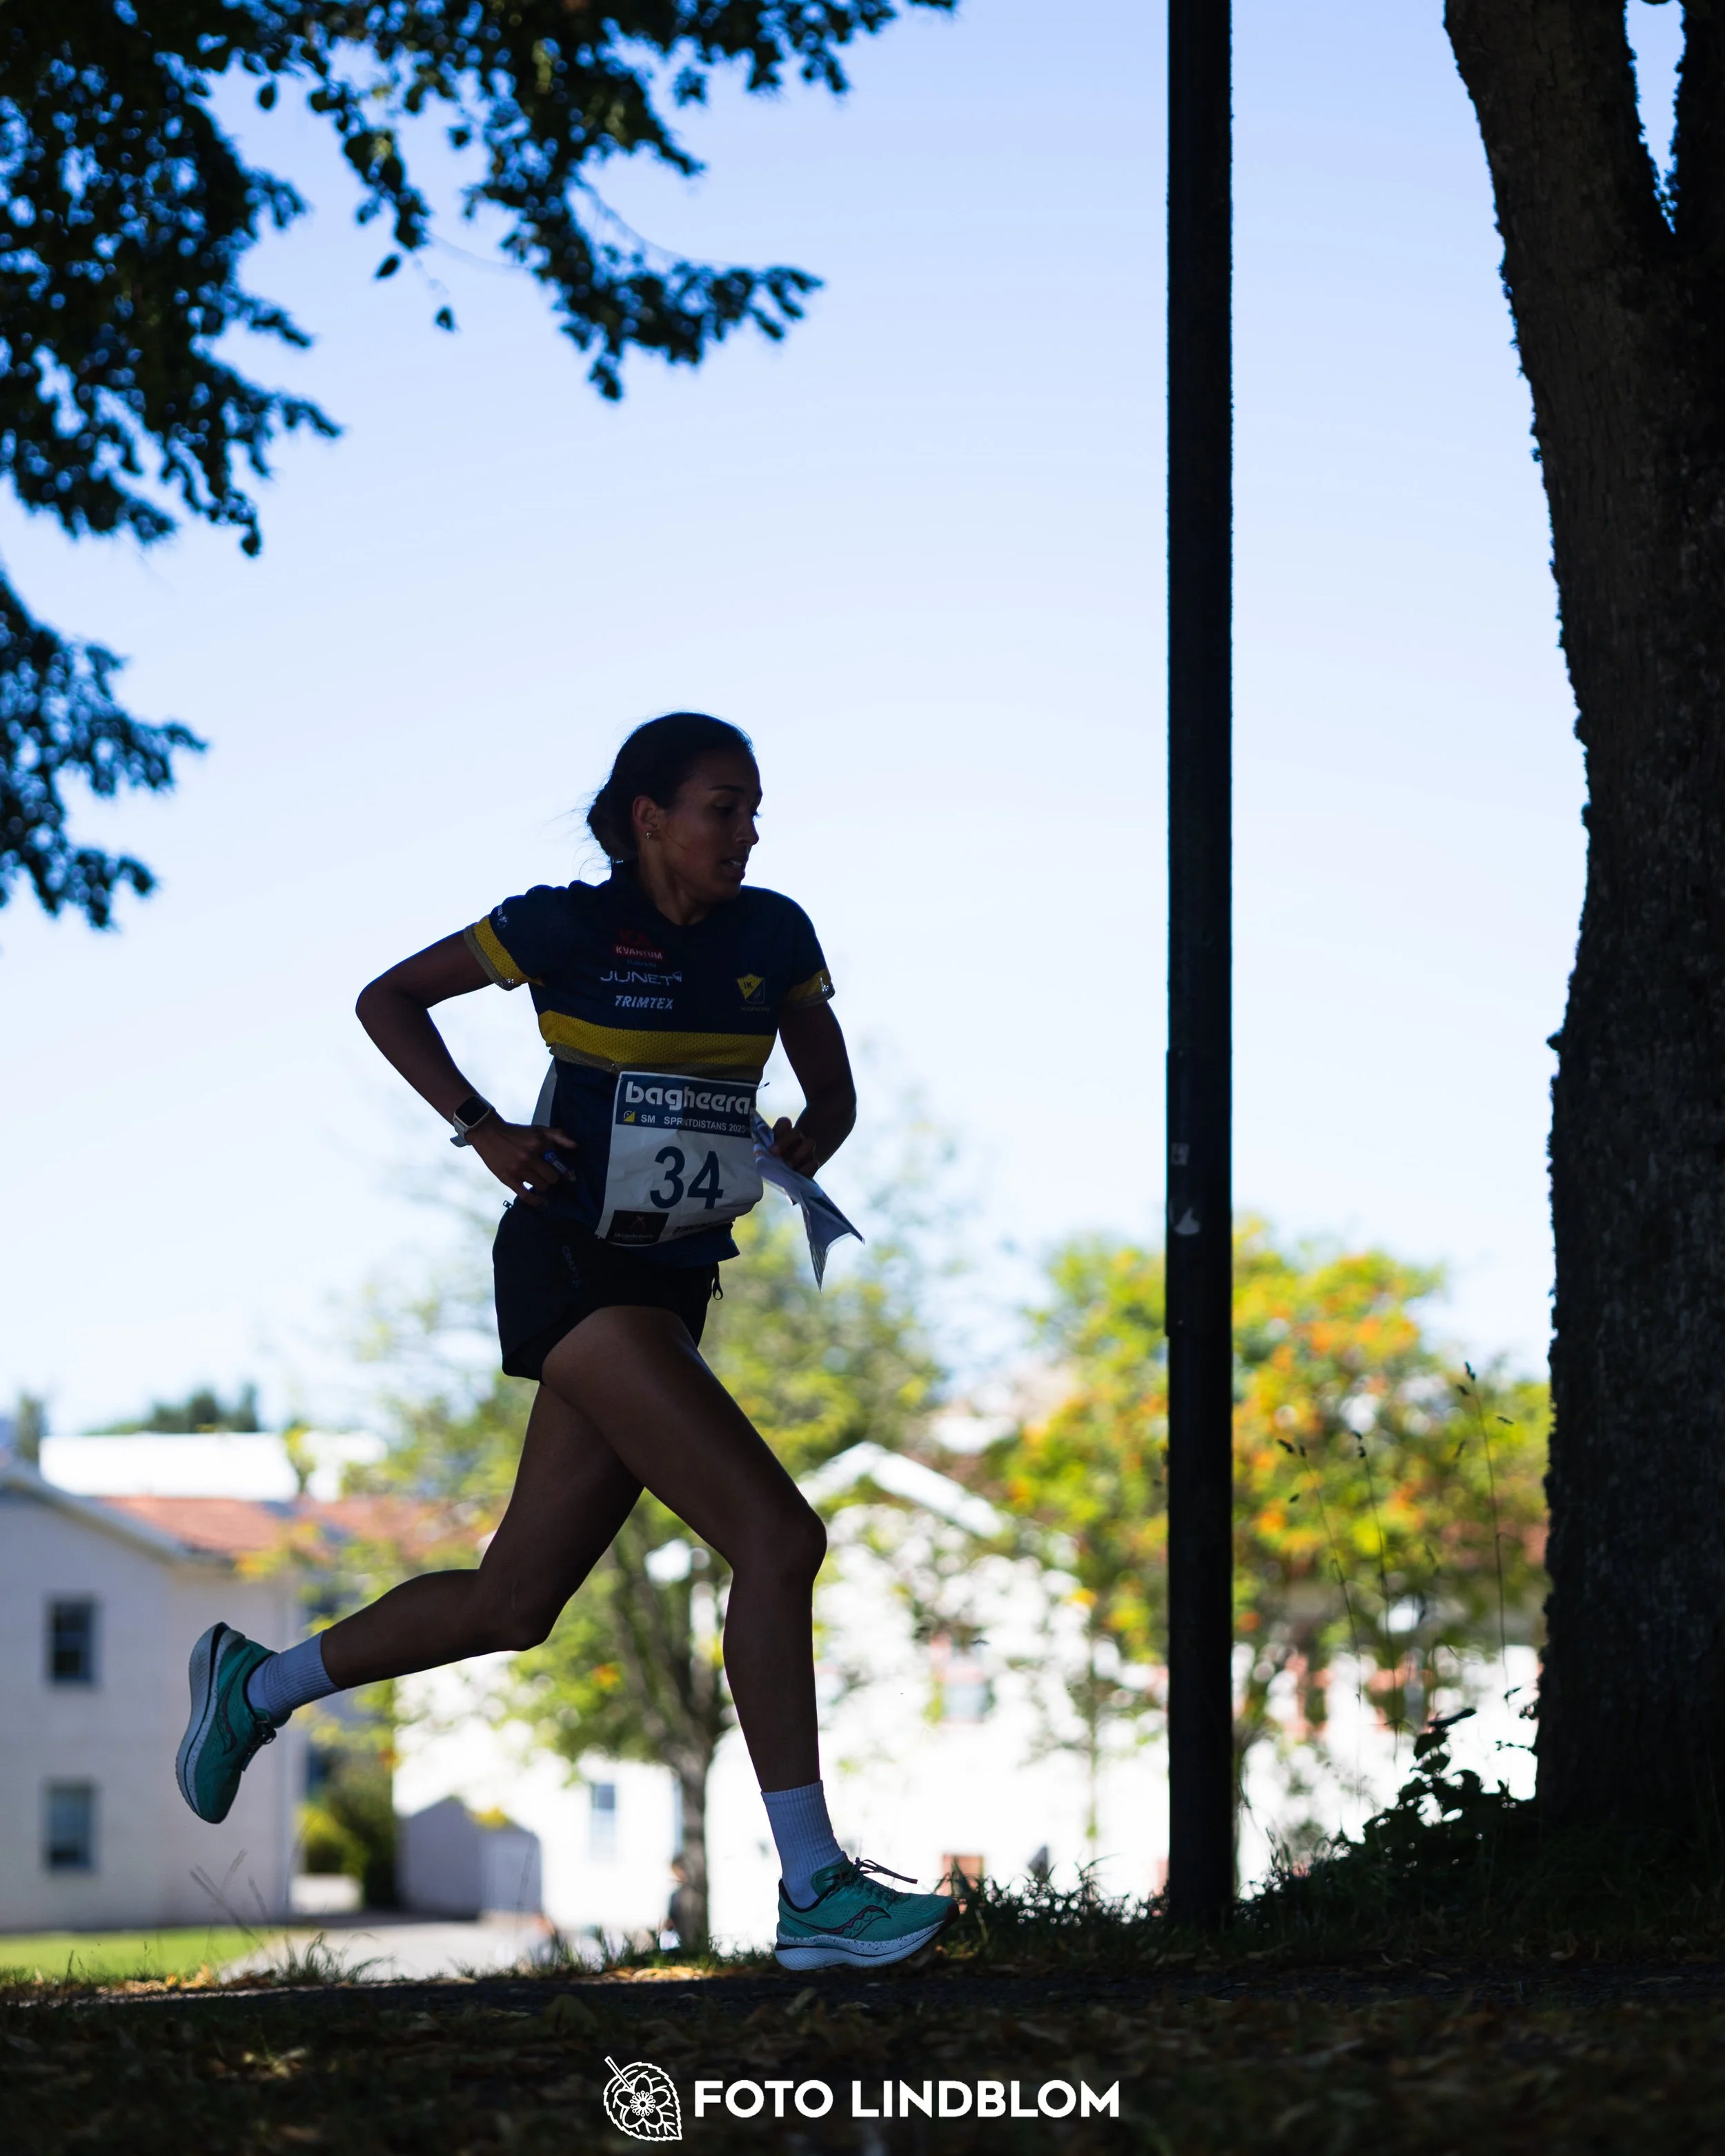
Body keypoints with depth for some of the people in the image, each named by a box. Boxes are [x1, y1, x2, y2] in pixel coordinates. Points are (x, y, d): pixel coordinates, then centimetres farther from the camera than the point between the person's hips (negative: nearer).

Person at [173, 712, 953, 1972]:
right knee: (777, 1537, -19)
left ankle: (258, 1685, 34)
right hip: (576, 1269, -7)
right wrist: (485, 1131, -6)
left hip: (673, 1291, 7)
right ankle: (815, 1890, -19)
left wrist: (788, 1160, -6)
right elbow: (389, 999, 4)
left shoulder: (774, 936, 7)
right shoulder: (567, 929, -6)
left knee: (512, 1605, 13)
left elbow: (833, 1102, 16)